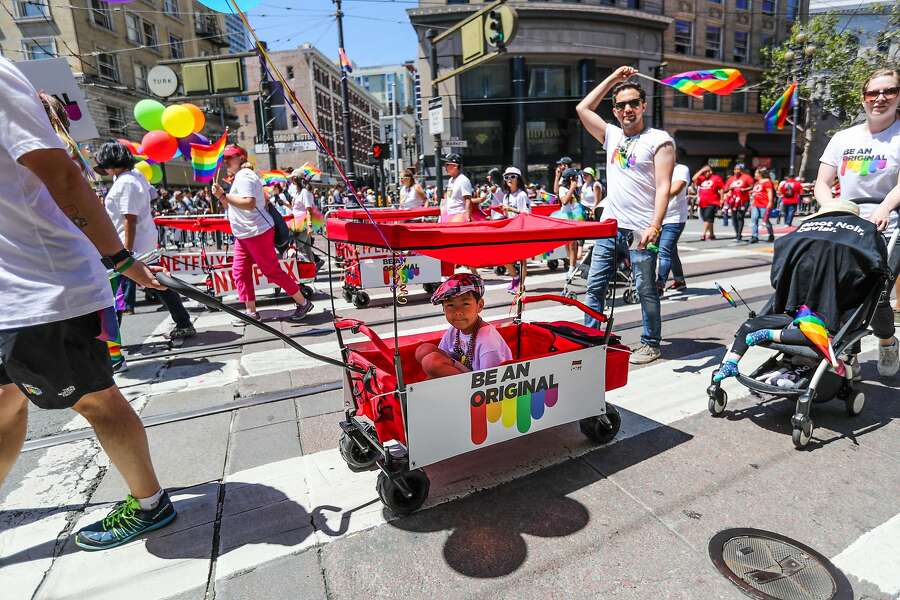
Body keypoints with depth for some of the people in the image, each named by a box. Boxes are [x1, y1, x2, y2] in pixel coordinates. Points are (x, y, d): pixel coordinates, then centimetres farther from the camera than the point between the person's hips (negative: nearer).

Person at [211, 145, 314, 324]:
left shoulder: (244, 176, -12)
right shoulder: (238, 178, 20)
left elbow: (249, 203, -27)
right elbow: (235, 206, 23)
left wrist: (223, 195, -22)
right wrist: (221, 197, 8)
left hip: (257, 233, -10)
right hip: (243, 235, 11)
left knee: (272, 271, -6)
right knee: (239, 272, 9)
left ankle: (303, 303, 4)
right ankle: (251, 312, 17)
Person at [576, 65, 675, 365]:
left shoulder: (659, 140, -1)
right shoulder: (612, 135, 16)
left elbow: (663, 187, -9)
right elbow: (582, 108, 19)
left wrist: (654, 226, -21)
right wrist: (613, 78, 18)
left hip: (640, 230, -5)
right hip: (609, 226, 5)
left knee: (646, 290, 3)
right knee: (594, 286, 6)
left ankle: (651, 344, 16)